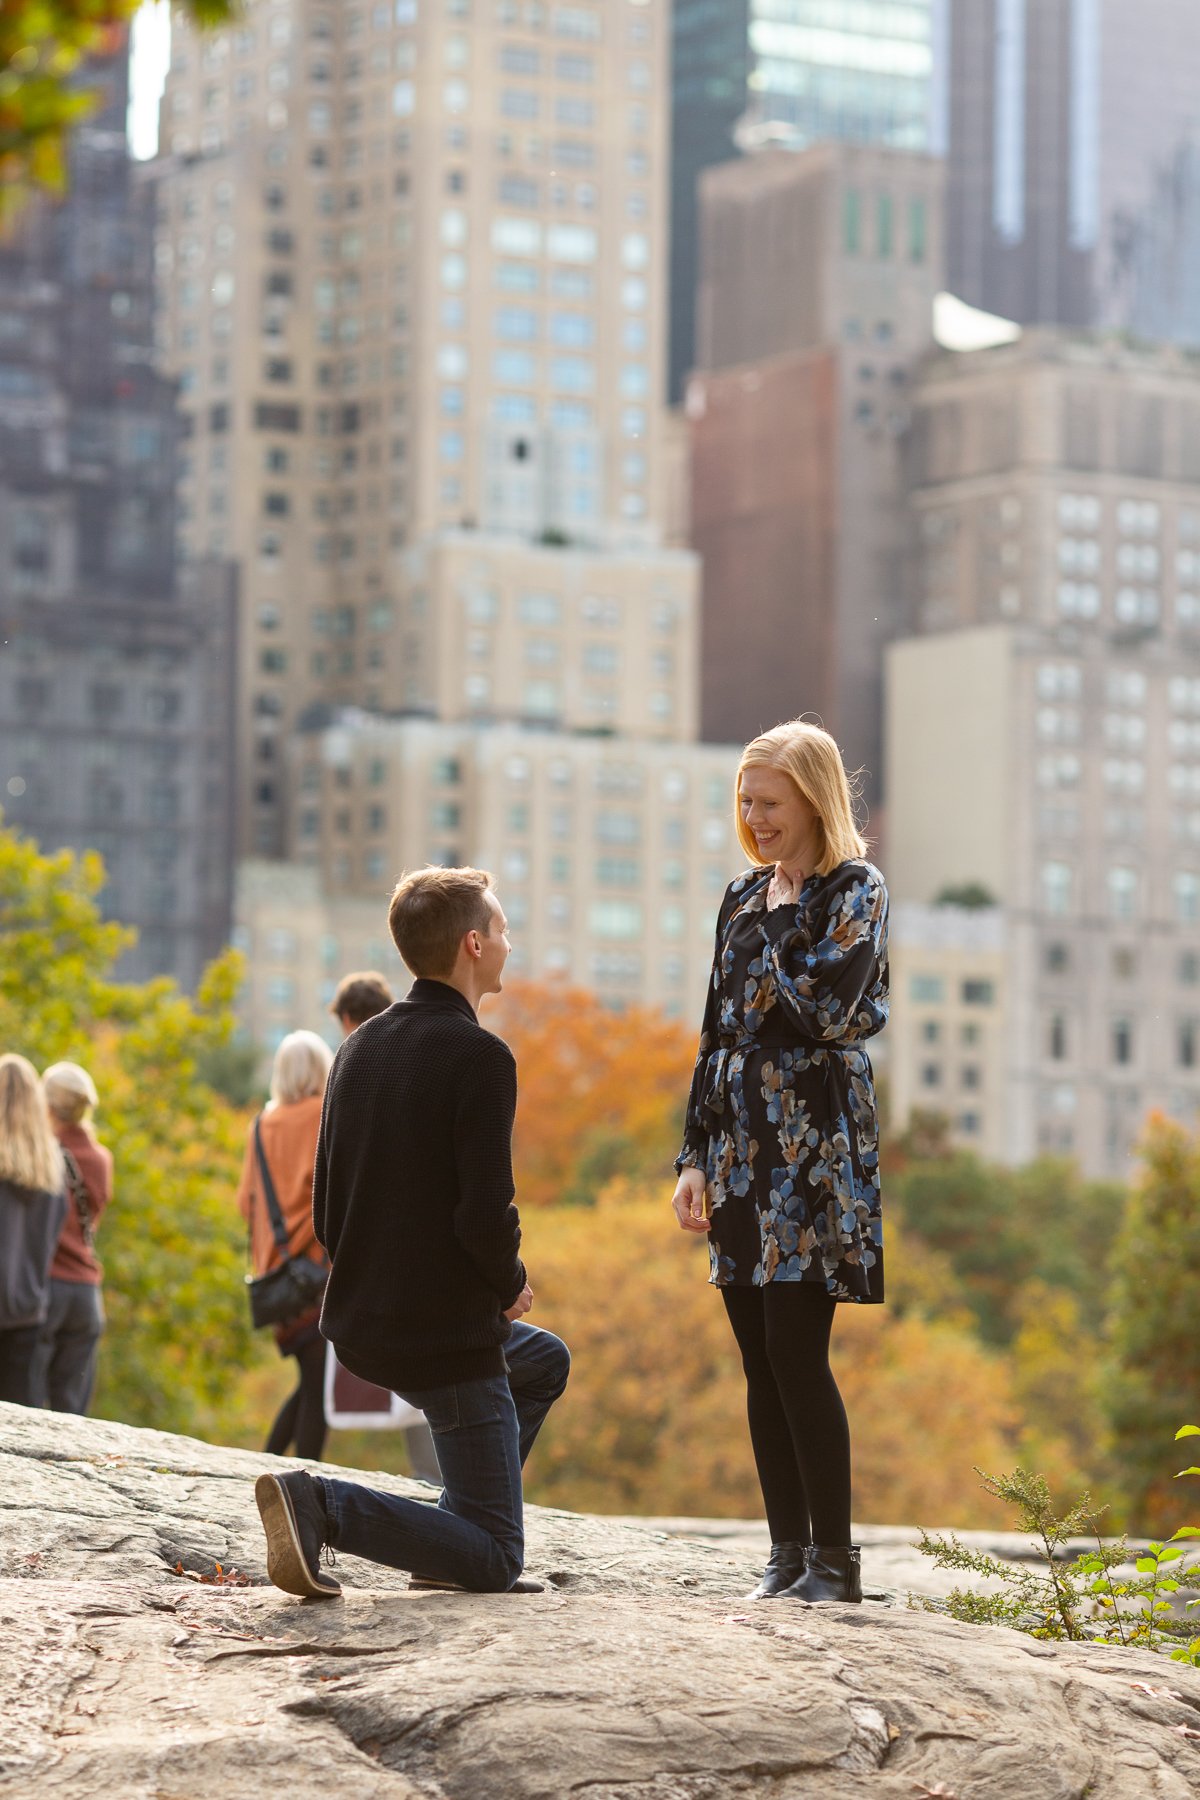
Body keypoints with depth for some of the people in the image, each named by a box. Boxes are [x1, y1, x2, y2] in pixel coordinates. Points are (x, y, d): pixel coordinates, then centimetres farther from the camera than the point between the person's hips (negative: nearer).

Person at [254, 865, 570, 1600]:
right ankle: (325, 1508, -19)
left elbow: (327, 1211, 13)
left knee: (545, 1362, 34)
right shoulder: (478, 1056, -16)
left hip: (362, 1325, 8)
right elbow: (485, 1214, -23)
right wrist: (513, 1286, -3)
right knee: (494, 1563, 0)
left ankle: (459, 1542, 22)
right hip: (450, 1335, -8)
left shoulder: (359, 1049, 9)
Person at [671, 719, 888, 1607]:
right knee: (761, 1360, 5)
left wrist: (778, 926, -4)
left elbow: (829, 1012, -17)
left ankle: (834, 1559, -5)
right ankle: (789, 1551, 10)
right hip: (740, 1148, 7)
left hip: (815, 1145, -7)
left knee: (795, 1351, -11)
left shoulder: (856, 892, -3)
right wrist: (695, 1156, 11)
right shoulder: (744, 896, 16)